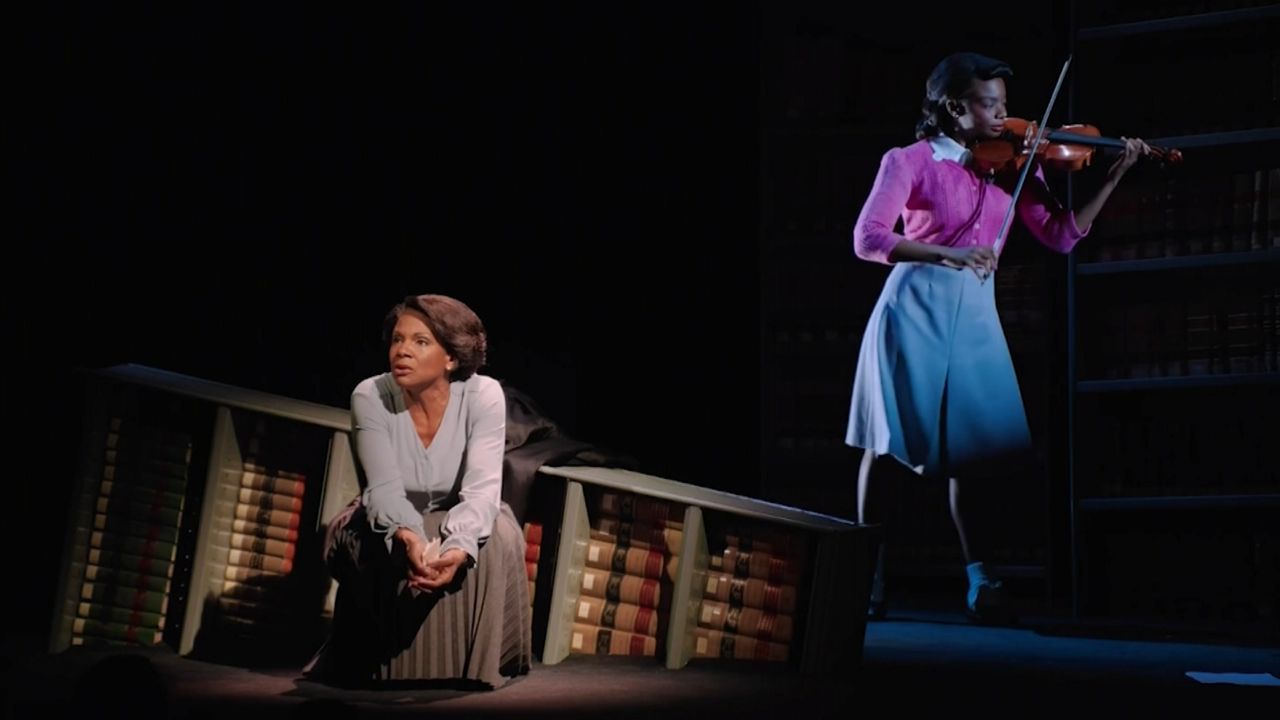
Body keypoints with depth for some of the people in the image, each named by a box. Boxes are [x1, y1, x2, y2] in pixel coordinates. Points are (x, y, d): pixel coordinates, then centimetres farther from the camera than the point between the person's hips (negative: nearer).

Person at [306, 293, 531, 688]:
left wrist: (458, 548, -53)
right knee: (397, 555, -33)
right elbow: (385, 488, -28)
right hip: (389, 522, 0)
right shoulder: (370, 396, -22)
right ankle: (383, 666, -10)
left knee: (496, 543, -31)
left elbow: (482, 488, -33)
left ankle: (473, 670, -13)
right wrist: (411, 538, -50)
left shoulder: (483, 395, -25)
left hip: (460, 519, 0)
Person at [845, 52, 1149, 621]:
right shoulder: (910, 161, -5)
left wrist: (1114, 177, -7)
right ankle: (871, 574, 9)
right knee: (888, 442, -1)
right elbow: (867, 238, -15)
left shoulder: (1011, 166, 8)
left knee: (970, 445, 0)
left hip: (974, 317, 4)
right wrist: (947, 255, -27)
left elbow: (1061, 235, 3)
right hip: (915, 310, -4)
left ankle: (978, 577, 4)